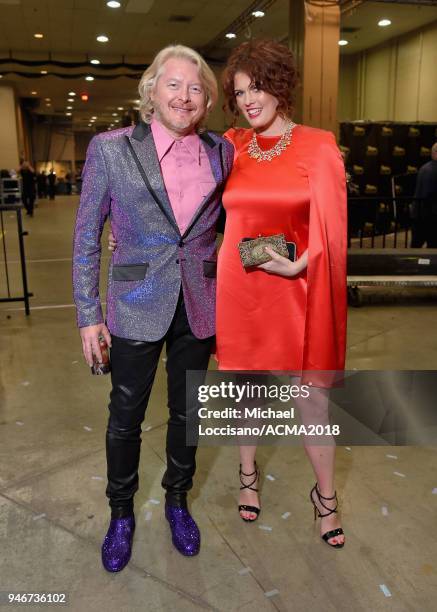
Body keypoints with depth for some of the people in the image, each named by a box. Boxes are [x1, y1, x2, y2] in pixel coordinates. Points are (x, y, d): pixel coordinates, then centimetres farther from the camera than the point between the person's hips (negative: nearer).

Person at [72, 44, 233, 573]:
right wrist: (88, 315, -6)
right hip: (137, 307, -2)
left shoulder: (220, 152, 1)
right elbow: (86, 237, -4)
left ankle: (177, 500, 42)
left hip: (200, 307, 3)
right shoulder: (111, 149, -7)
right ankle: (121, 513, 37)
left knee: (187, 413, 16)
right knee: (125, 416, 12)